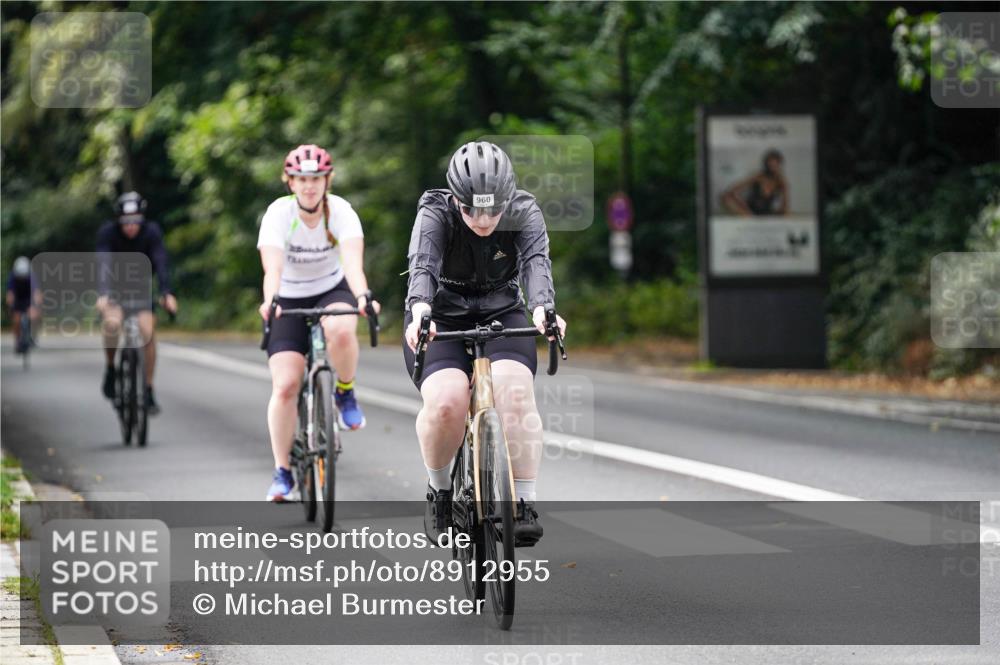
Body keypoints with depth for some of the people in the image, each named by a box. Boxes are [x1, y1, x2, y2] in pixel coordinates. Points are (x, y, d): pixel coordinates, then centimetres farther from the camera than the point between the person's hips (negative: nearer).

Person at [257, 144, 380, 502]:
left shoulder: (340, 211, -19)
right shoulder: (278, 213, -21)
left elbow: (353, 261, -34)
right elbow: (272, 267, -34)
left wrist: (363, 296, -53)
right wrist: (269, 299, -55)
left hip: (332, 290, 0)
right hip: (290, 300, 0)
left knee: (341, 331, -36)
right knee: (285, 386, -13)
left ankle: (345, 394, -6)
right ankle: (282, 472, 1)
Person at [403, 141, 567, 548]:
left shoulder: (524, 213, -15)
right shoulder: (435, 214, -20)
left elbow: (536, 263, -32)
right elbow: (422, 265, -37)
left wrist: (542, 310, -53)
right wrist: (420, 312, -59)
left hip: (502, 316, 1)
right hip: (441, 320, -1)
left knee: (515, 391, -29)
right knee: (446, 402, -29)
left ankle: (524, 504, -20)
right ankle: (439, 491, -2)